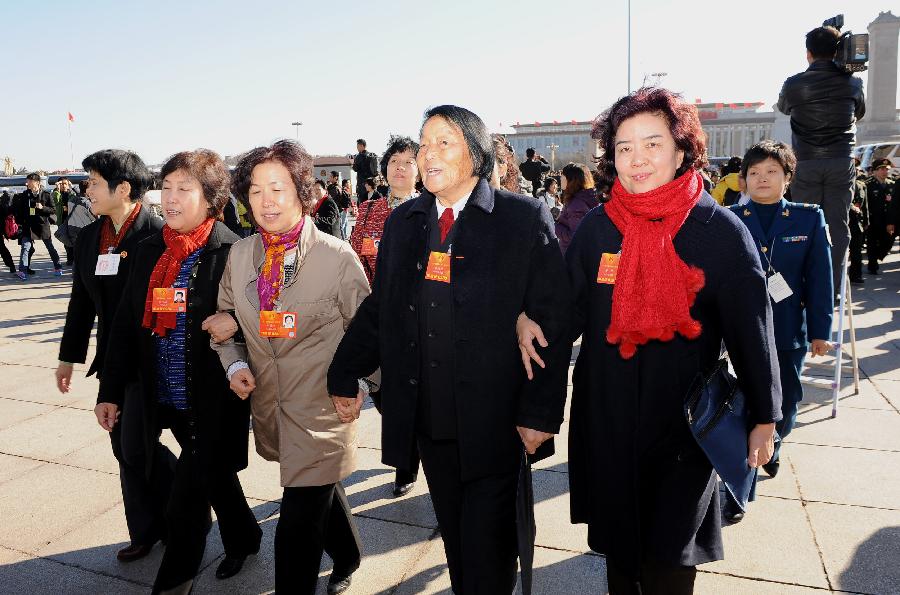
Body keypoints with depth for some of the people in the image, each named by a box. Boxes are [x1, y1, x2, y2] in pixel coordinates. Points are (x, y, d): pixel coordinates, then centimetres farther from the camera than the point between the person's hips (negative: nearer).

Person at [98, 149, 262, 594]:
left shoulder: (233, 253, -14)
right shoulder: (149, 251, 3)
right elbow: (126, 324, 7)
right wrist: (110, 390, 6)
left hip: (213, 403, -6)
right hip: (167, 401, 6)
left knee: (186, 506, 3)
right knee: (213, 476, 23)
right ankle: (244, 538, 47)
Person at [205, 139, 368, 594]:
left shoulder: (338, 257, -13)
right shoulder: (239, 255, 1)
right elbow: (224, 322, 13)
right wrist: (235, 364, -3)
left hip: (321, 414, -5)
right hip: (268, 407, 5)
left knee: (298, 529, -3)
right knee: (320, 492, 26)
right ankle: (347, 558, 53)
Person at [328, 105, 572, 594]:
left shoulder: (525, 219, -7)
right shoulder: (402, 221, 8)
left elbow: (552, 321, -9)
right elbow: (378, 310, 12)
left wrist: (540, 412, -12)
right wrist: (343, 376, 7)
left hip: (493, 421, -4)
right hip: (426, 419, 5)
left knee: (487, 543, 8)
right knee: (453, 534, 19)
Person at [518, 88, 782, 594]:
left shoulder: (720, 230, -10)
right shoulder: (597, 228, -2)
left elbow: (752, 328, -5)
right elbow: (572, 310, 4)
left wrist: (765, 417, 1)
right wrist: (531, 320, -17)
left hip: (684, 422, -2)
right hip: (606, 419, 3)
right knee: (618, 547, 19)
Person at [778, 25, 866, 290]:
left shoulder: (793, 84, -2)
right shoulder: (853, 82, 3)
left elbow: (783, 108, 20)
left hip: (805, 163, -1)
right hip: (841, 162, 1)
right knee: (837, 226, 4)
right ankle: (833, 287, 6)